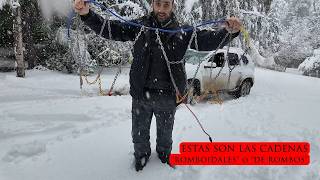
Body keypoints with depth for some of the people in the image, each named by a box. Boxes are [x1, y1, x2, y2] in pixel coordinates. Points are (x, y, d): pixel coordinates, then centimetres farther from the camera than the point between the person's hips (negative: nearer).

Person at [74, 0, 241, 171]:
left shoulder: (182, 31, -2)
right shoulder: (140, 25, -4)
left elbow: (207, 40, -9)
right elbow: (110, 29, -6)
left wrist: (229, 32, -27)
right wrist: (87, 14, -21)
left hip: (167, 96, 1)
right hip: (140, 94, 0)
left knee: (165, 133, 23)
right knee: (139, 133, 19)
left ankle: (164, 152, 54)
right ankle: (141, 154, 50)